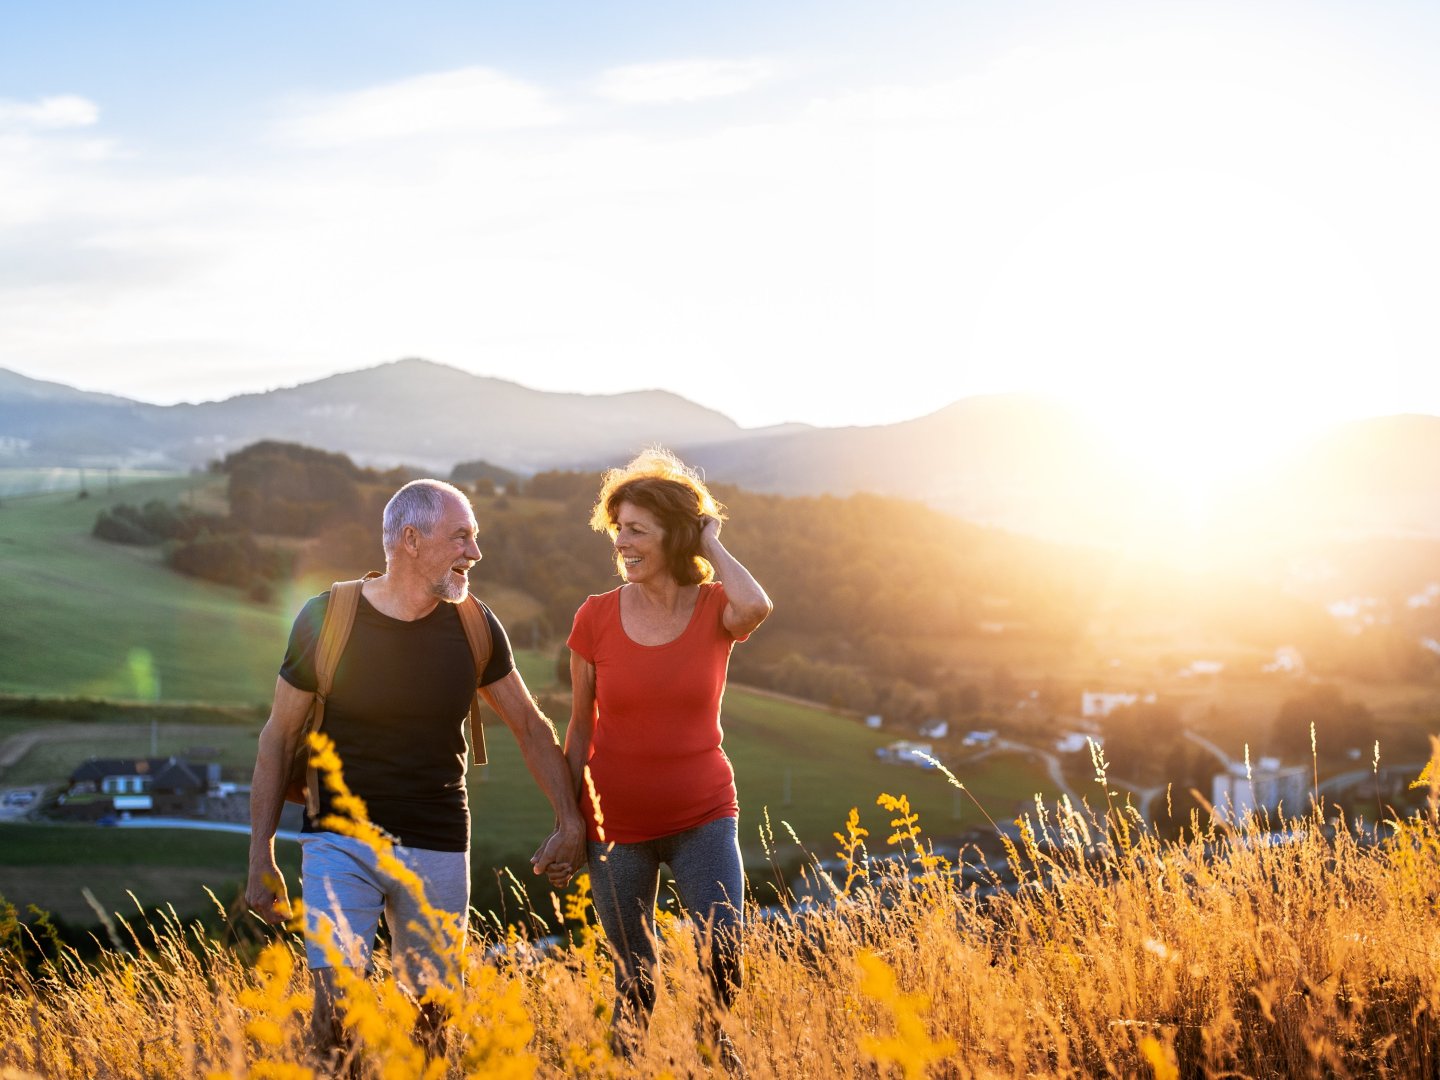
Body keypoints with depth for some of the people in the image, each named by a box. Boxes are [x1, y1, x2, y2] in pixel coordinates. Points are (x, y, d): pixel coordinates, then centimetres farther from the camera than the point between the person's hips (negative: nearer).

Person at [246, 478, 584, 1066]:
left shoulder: (473, 627, -1)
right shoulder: (325, 619, -9)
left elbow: (531, 727, 10)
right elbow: (279, 737, 0)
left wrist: (570, 819, 0)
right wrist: (261, 858, -1)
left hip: (437, 850, 3)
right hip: (340, 841, -2)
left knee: (428, 1018, 6)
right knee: (335, 1008, -17)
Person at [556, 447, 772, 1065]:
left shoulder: (715, 609, -6)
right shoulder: (596, 617, -4)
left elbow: (756, 607, -33)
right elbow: (580, 727, 4)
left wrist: (711, 544, -15)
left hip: (702, 817, -1)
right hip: (616, 825, 1)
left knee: (723, 956, -15)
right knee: (634, 984, 8)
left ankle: (722, 1056, 12)